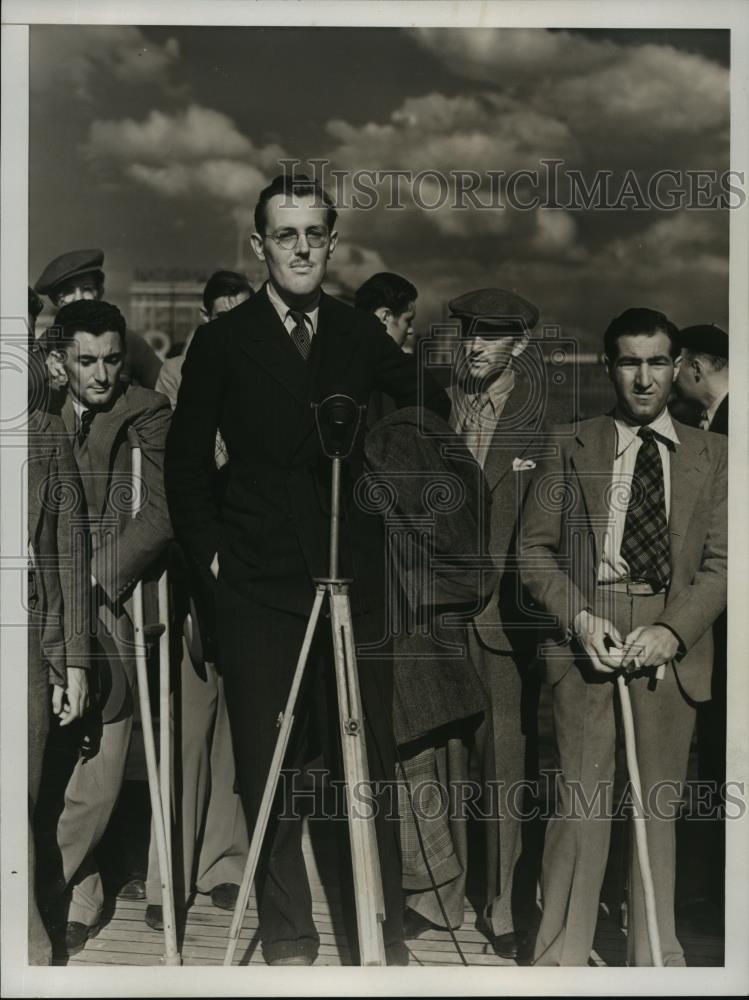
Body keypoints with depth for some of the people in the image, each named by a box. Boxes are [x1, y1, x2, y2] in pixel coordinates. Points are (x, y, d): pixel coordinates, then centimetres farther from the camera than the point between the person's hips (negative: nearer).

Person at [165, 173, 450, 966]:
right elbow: (186, 460, 8)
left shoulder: (361, 335, 9)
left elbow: (431, 408, 18)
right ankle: (288, 941, 14)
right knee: (270, 768, 3)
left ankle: (384, 934, 11)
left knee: (369, 760, 1)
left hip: (354, 578, 1)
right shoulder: (222, 343, 4)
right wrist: (210, 550, 0)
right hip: (257, 585, -1)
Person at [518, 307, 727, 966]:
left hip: (671, 646, 1)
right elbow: (535, 548, 7)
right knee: (582, 800, -5)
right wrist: (578, 618, -8)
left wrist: (673, 630, -11)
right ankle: (561, 954, 4)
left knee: (660, 805, 6)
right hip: (587, 640, -1)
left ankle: (656, 957, 18)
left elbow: (721, 561, 4)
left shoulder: (711, 456, 10)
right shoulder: (572, 450, 9)